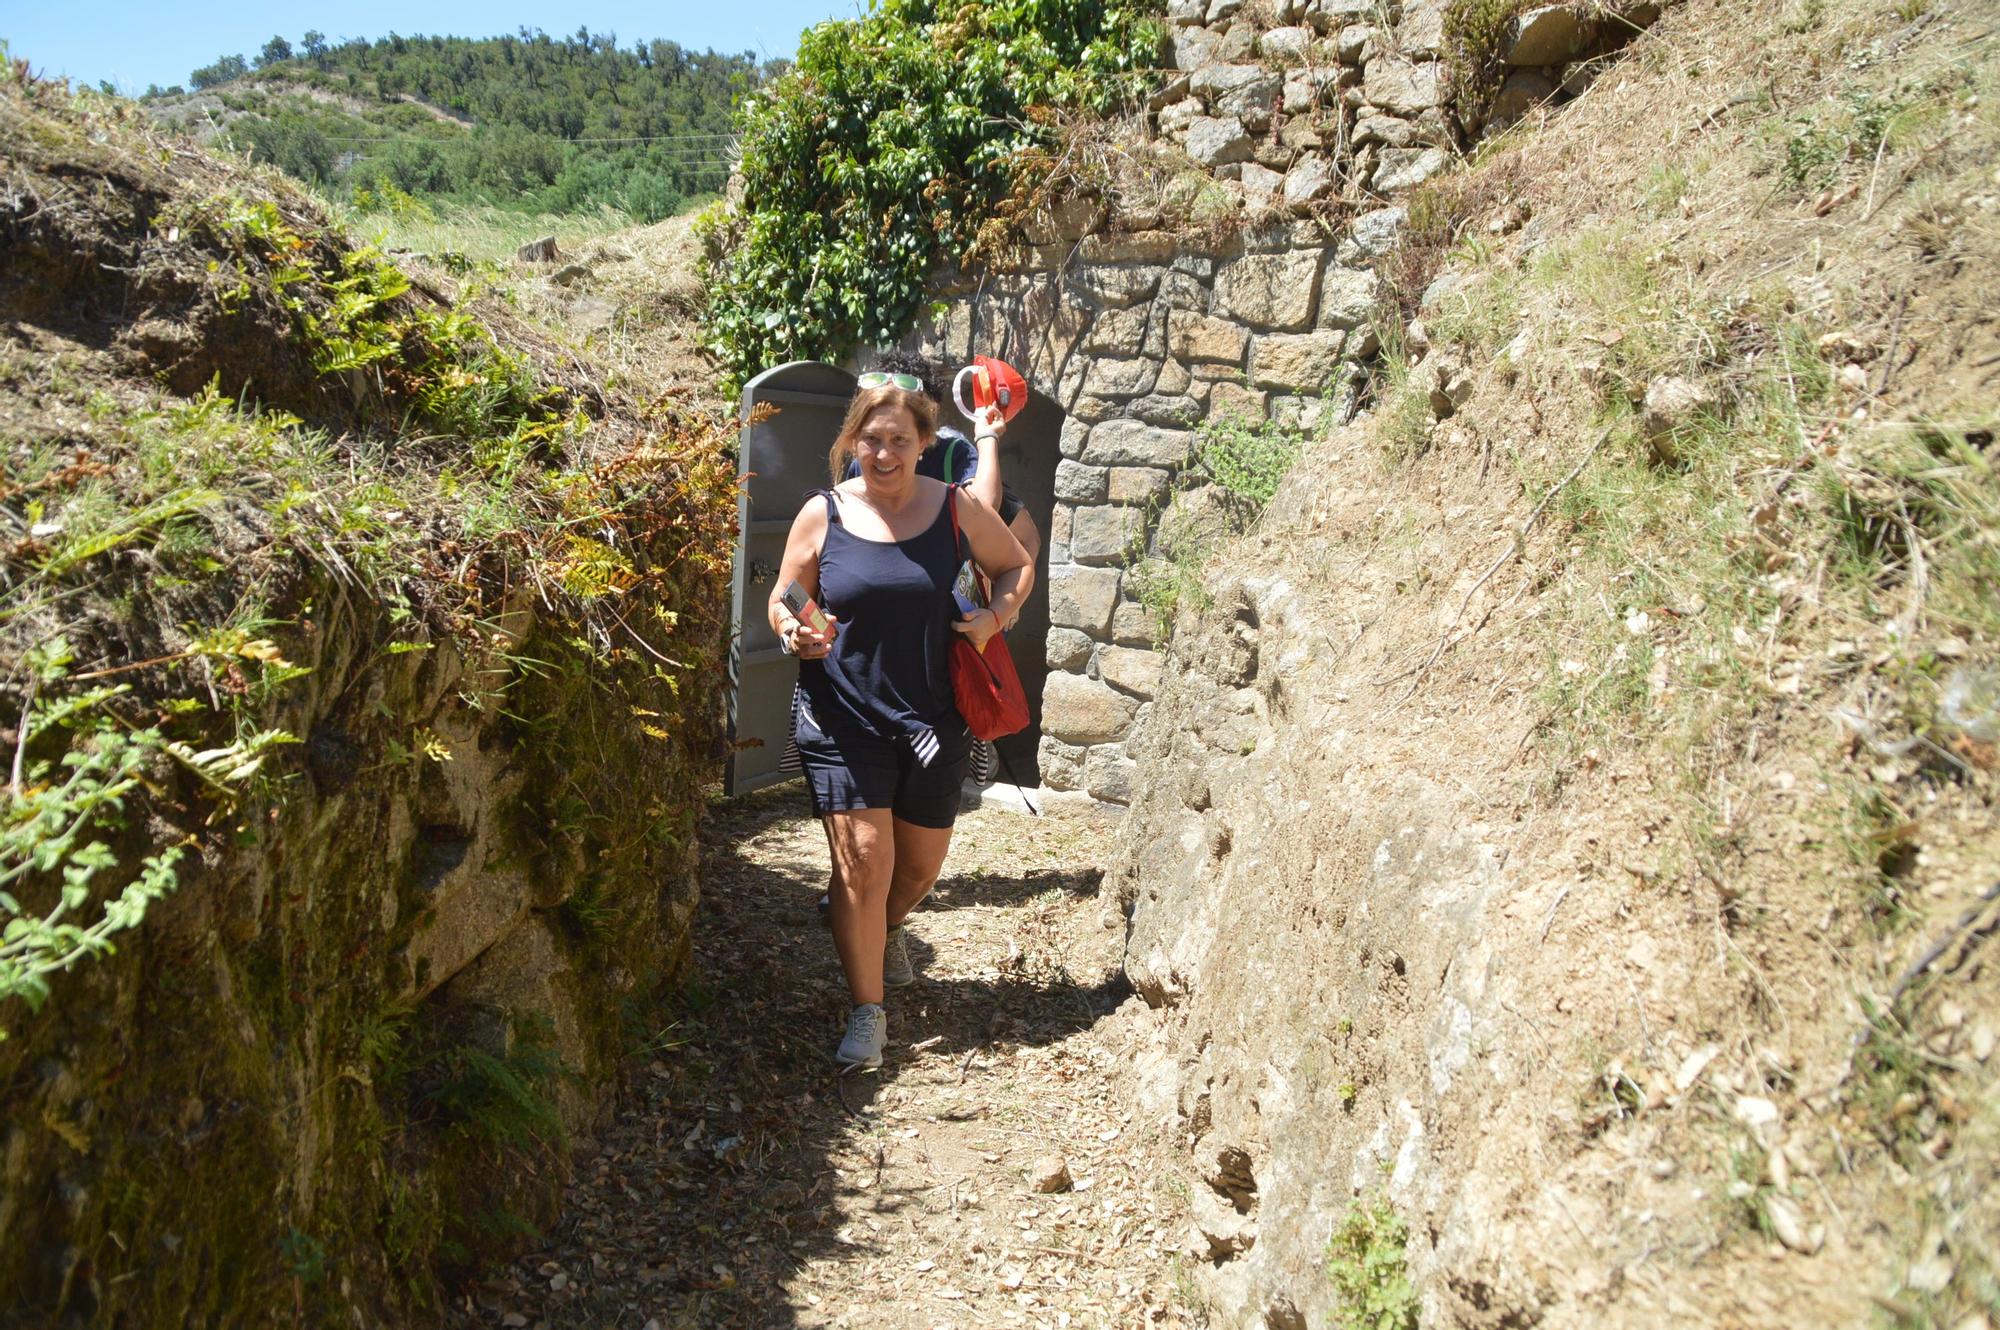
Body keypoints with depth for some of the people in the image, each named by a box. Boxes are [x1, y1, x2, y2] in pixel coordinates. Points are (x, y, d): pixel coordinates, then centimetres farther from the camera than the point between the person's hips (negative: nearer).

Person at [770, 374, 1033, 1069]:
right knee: (863, 860, -9)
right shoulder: (821, 514, -5)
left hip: (932, 718, 2)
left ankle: (888, 931, 50)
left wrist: (995, 615, -8)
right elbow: (783, 602, 4)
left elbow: (1016, 566, 12)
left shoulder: (955, 508, -2)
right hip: (844, 718, -2)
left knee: (922, 863, 15)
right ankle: (867, 1012, 6)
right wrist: (796, 634, -19)